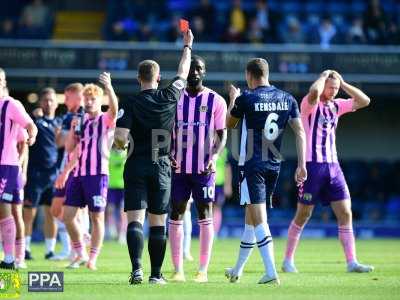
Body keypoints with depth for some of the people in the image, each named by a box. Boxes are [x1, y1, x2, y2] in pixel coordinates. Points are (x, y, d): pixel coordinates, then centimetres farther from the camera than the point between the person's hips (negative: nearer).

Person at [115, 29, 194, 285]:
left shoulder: (131, 104, -6)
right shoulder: (169, 98, -1)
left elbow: (120, 138, -14)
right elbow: (183, 73, 16)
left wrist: (122, 145, 10)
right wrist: (188, 46, 30)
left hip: (136, 166, -2)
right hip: (162, 167, 2)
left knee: (135, 220, -6)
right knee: (158, 223, 7)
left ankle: (137, 269, -23)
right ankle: (156, 274, 8)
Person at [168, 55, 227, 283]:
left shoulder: (216, 101, 1)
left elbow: (222, 135, 1)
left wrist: (214, 157, -16)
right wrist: (168, 154, -6)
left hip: (204, 168, -3)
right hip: (179, 168, 3)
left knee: (205, 216, -2)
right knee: (176, 216, 1)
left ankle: (203, 271, 1)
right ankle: (178, 270, 6)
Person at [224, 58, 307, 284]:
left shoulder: (245, 99, -7)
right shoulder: (287, 99, 6)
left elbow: (230, 124, 11)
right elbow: (300, 132, 2)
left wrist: (233, 99, 28)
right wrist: (302, 164, 4)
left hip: (252, 165, -6)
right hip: (274, 165, 6)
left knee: (259, 220, -8)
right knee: (252, 216, 18)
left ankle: (271, 273, -21)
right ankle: (237, 271, 29)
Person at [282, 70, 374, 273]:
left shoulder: (336, 106, 13)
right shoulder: (310, 104, -6)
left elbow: (364, 101, 11)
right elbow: (314, 92, -30)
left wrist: (343, 84, 5)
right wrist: (323, 77, -11)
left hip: (333, 165, 6)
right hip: (312, 164, -6)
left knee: (345, 213, -4)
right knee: (303, 215, 1)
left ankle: (351, 262, -5)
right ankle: (288, 260, 12)